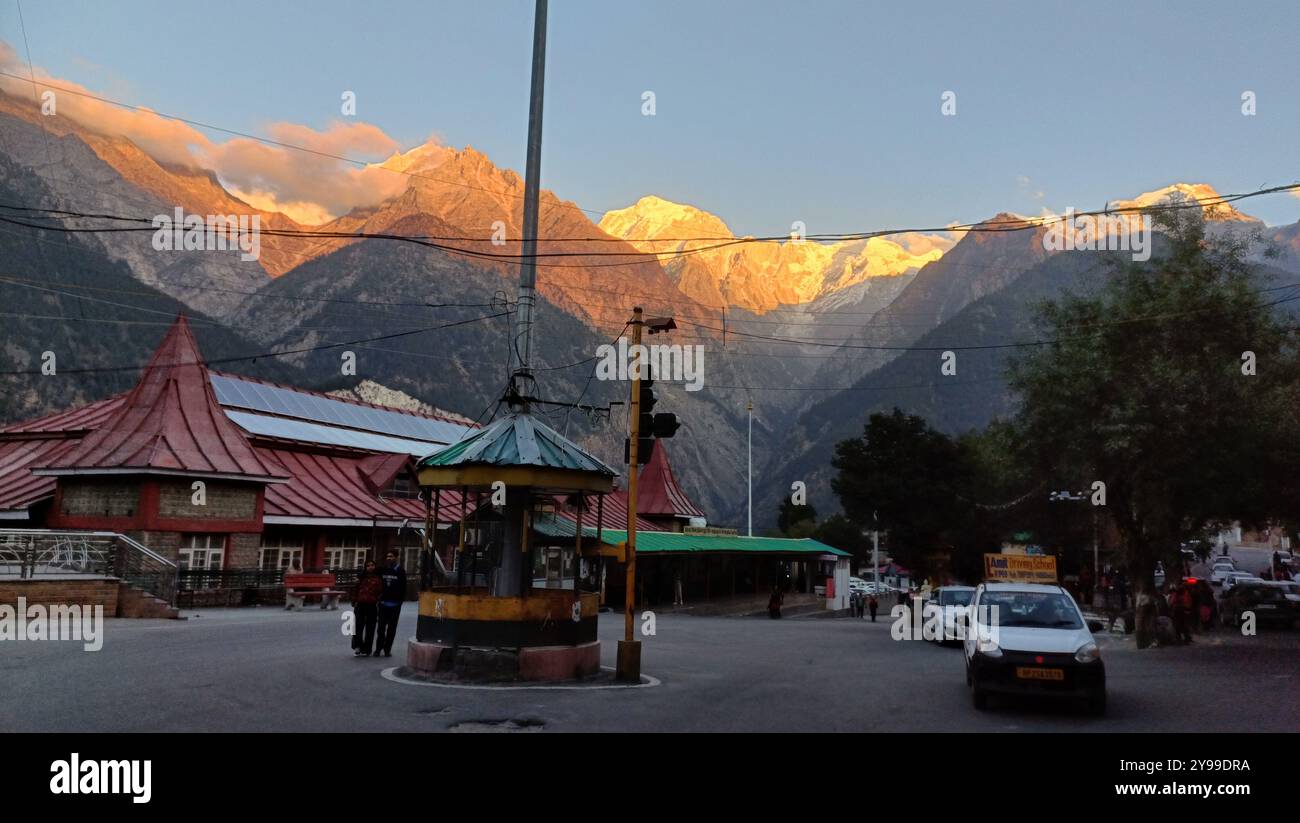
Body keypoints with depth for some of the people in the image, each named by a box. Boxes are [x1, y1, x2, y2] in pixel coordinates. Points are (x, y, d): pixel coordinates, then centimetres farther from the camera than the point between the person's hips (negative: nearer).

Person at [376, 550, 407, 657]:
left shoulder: (400, 571, -1)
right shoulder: (383, 570, 8)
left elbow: (403, 588, -4)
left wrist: (400, 600, -11)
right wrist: (379, 596, 2)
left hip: (395, 604, -2)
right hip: (383, 603, 3)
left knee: (392, 627, 3)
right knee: (381, 627, 2)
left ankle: (387, 649, 9)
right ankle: (378, 648, 10)